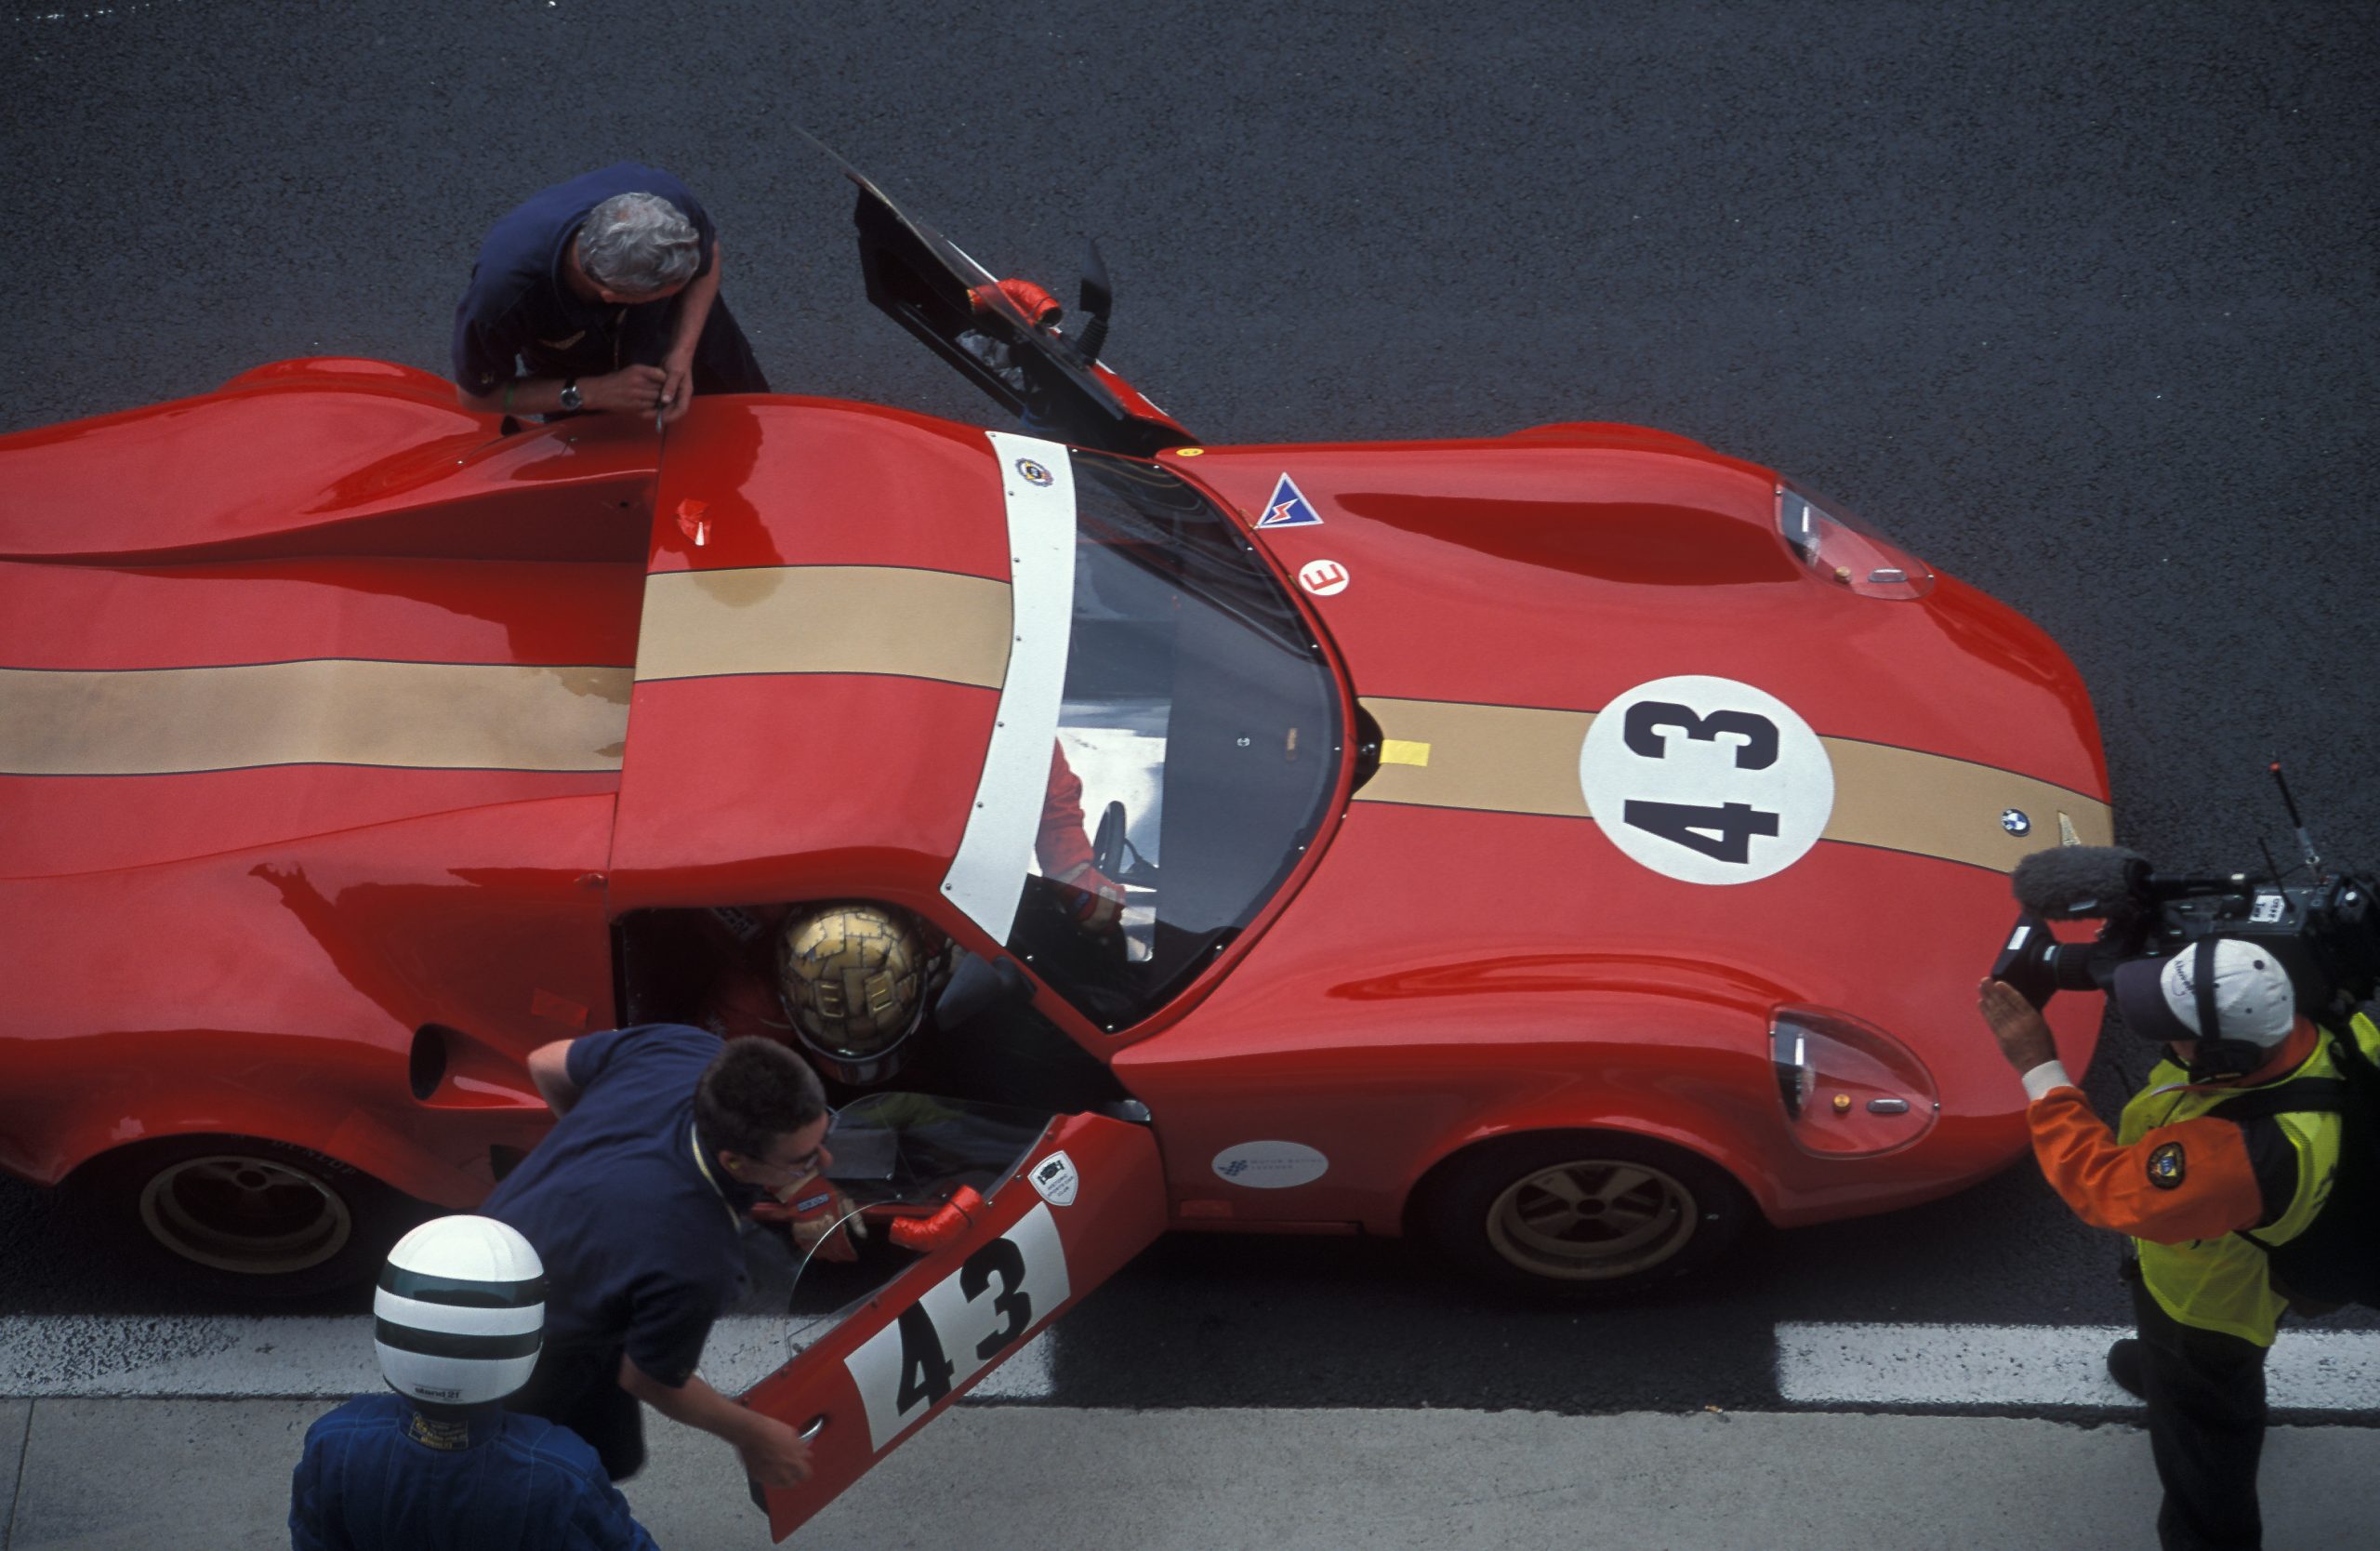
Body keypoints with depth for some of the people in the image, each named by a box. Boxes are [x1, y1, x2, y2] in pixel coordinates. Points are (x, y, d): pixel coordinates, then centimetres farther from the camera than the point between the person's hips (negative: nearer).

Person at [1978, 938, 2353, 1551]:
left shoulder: (2242, 1154, -52)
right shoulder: (2292, 1032, -31)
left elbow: (2105, 1188, -41)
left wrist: (2038, 1066, -39)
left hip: (2208, 1300, -8)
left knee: (2201, 1440, 19)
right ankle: (2159, 1370, 75)